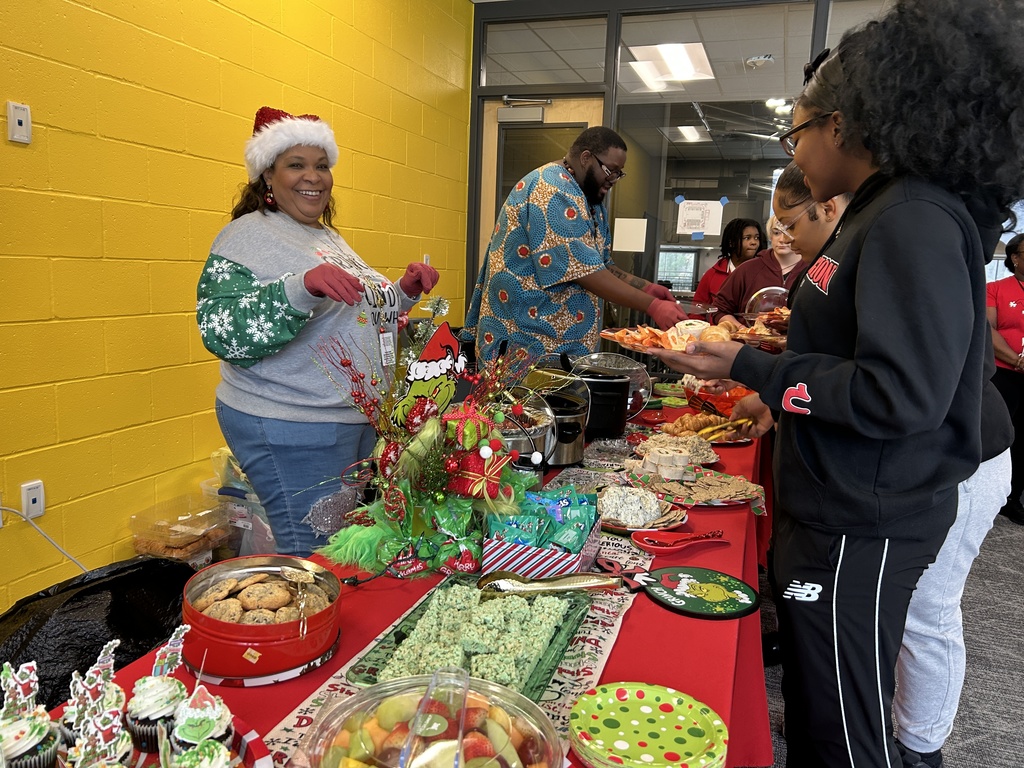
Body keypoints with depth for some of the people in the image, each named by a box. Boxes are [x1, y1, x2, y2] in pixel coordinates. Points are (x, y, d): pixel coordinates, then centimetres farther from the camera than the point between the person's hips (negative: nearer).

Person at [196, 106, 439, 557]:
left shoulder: (329, 238, 17)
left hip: (357, 419, 8)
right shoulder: (249, 235, -8)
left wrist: (404, 292, 7)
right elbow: (223, 333, -20)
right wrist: (303, 286, -33)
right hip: (292, 429, -8)